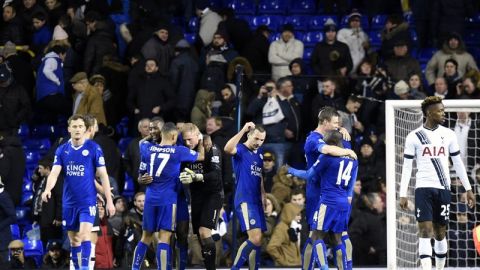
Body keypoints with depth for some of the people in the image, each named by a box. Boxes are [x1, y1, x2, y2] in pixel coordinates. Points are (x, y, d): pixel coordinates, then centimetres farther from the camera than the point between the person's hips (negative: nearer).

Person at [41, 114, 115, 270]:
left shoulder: (94, 148, -5)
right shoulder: (62, 150, 4)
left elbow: (103, 175, -3)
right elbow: (54, 173, -5)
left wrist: (109, 200, -6)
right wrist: (48, 189, -26)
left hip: (88, 200, -4)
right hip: (69, 202, 4)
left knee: (84, 234, -18)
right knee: (73, 239, 10)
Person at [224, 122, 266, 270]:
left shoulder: (259, 153, 16)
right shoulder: (241, 150, -7)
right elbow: (228, 149, -31)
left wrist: (263, 195, 19)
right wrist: (243, 130, -33)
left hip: (256, 201, 8)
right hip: (244, 201, -8)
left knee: (257, 241, 8)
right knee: (255, 239, -19)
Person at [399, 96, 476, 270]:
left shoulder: (449, 135, 8)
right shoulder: (414, 137, 0)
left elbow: (458, 163, 13)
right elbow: (407, 166, 0)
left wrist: (468, 189, 9)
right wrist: (403, 194, -5)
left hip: (443, 189, 3)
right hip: (423, 188, -3)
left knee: (440, 234, 8)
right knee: (425, 231, -12)